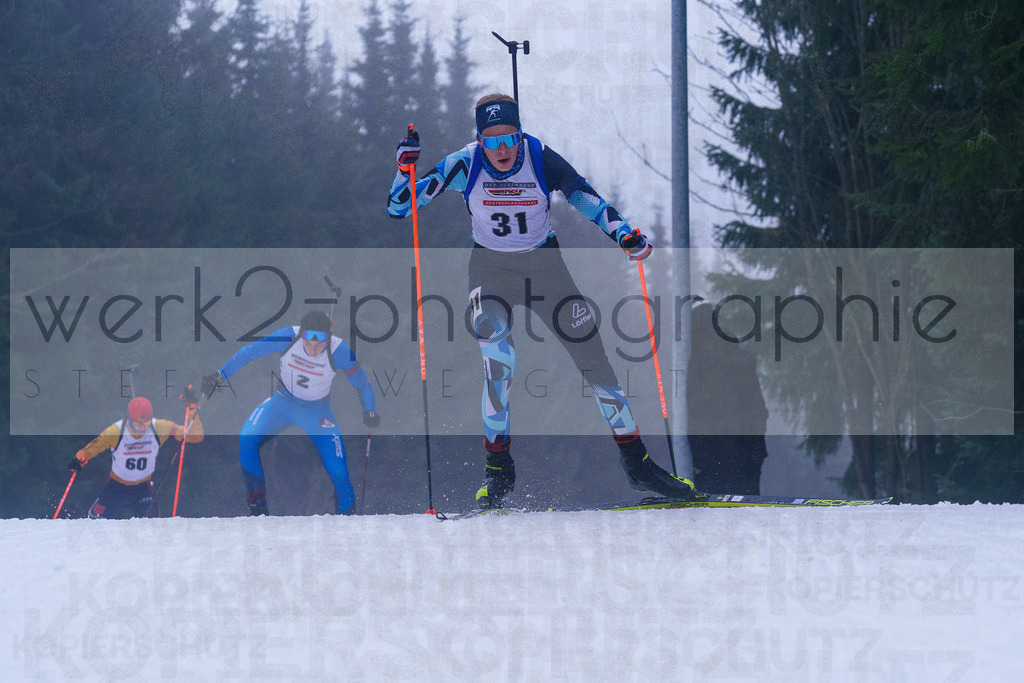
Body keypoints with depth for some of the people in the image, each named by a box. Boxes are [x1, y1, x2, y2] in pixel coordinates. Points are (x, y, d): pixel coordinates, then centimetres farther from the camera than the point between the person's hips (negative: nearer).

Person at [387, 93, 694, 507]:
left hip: (544, 266, 1)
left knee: (592, 353, -4)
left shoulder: (540, 159, -16)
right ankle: (498, 465, -21)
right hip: (491, 267, -1)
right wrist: (406, 166, -29)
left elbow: (585, 198, -16)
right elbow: (399, 208, -11)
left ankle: (635, 461, 9)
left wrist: (624, 235, -33)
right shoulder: (465, 164, -15)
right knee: (495, 347, -29)